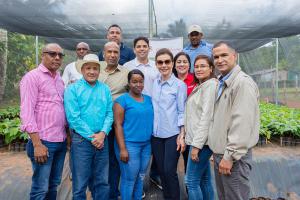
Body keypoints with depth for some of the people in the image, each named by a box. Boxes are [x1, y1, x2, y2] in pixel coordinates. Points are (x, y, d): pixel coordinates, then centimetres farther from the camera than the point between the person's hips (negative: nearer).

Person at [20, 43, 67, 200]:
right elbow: (26, 112, -13)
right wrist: (37, 144, -17)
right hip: (44, 141, -6)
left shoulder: (59, 79, 14)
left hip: (61, 141, 7)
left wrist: (68, 133, 12)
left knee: (53, 185, 16)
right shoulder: (32, 77, -7)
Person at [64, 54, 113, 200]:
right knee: (80, 184, 8)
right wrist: (92, 137, -13)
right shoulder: (72, 89, -3)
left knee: (102, 182, 14)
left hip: (102, 140, 4)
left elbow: (110, 114, 3)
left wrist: (102, 134, -12)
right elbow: (73, 117, -11)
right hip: (81, 140, -3)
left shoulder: (105, 89, 9)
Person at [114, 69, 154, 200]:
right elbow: (118, 125, -11)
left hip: (147, 145, 6)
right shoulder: (122, 100, -7)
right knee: (129, 179, 4)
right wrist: (122, 148, -16)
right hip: (129, 145, -5)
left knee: (141, 177, 17)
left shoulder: (149, 99, 10)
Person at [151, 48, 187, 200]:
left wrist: (181, 136, -10)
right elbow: (151, 107, 11)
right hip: (156, 133, 5)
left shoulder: (180, 85, -7)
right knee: (161, 170, 14)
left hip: (172, 134, -4)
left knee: (169, 171, 0)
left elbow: (182, 112, -6)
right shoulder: (154, 83, 6)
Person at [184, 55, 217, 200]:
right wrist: (195, 141, 13)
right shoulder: (200, 86, 18)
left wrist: (196, 144, -20)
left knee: (191, 181, -2)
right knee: (204, 179, 16)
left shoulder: (210, 84, -11)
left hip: (202, 140, -9)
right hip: (198, 139, 9)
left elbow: (207, 116, -19)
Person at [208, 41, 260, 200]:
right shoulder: (221, 83, 13)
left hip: (233, 155, -9)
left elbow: (242, 124, -23)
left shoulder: (243, 82, -17)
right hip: (220, 152, 9)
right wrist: (218, 151, 15)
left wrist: (230, 155, -21)